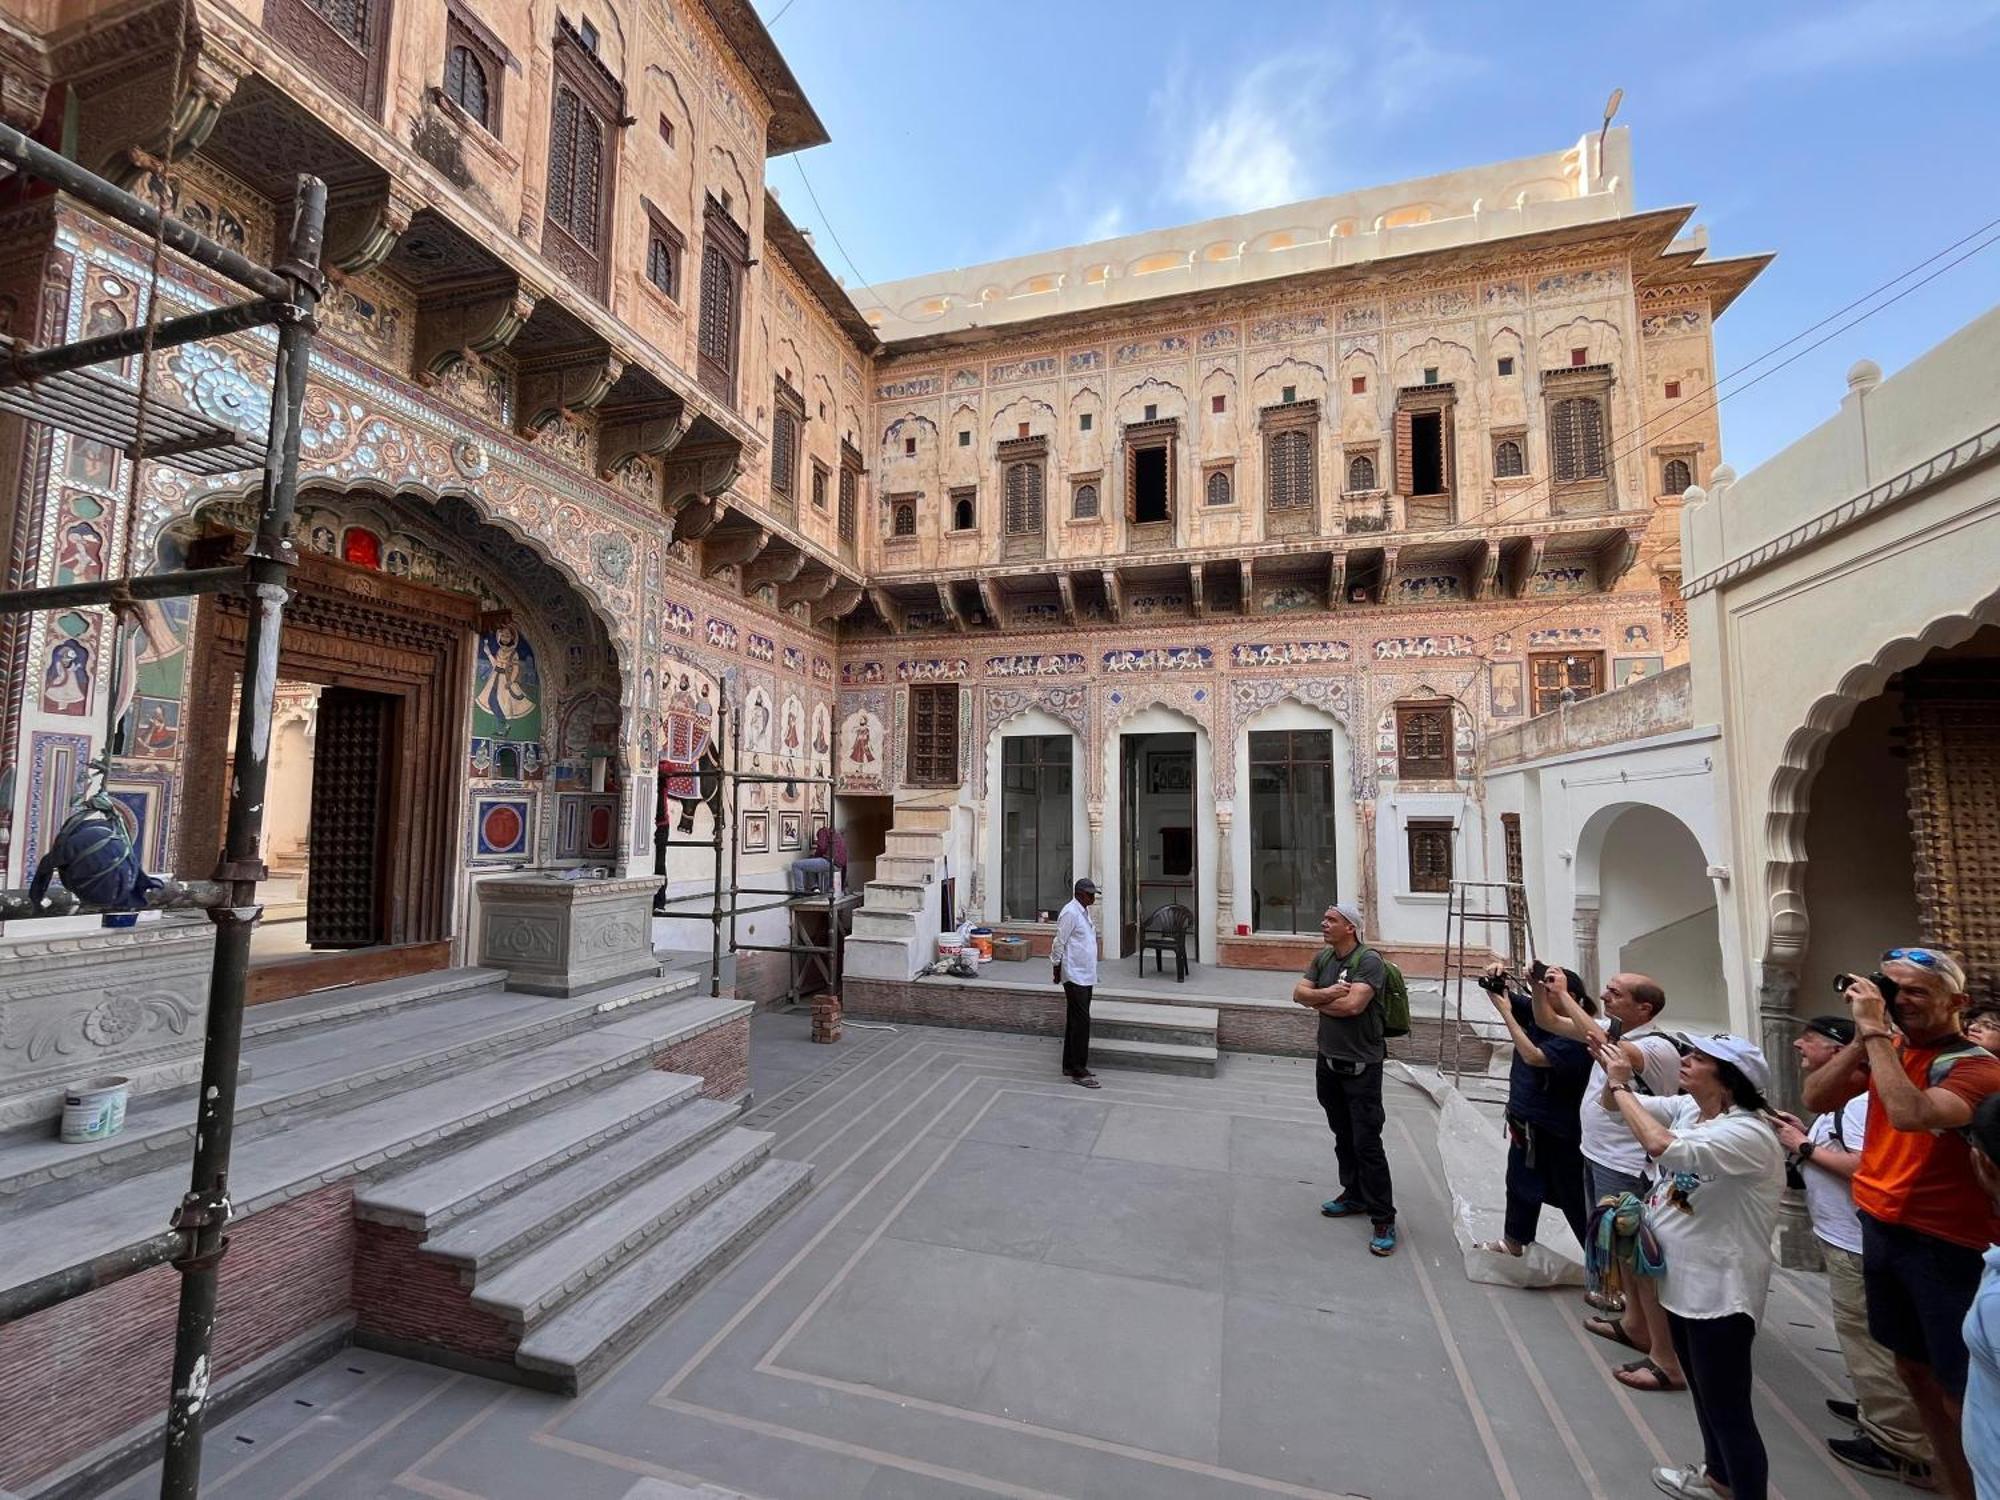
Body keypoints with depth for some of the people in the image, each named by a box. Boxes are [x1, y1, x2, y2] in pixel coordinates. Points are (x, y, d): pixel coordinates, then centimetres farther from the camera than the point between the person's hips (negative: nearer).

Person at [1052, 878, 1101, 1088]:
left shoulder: (1084, 912, 14)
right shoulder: (1070, 913, -16)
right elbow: (1059, 943, -14)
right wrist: (1057, 968, -9)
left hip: (1085, 975, 9)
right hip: (1075, 976, -9)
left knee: (1075, 1021, 15)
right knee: (1081, 1022, -8)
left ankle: (1070, 1066, 24)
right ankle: (1078, 1072, -2)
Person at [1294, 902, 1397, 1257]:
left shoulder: (1369, 960, -17)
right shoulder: (1323, 958, 5)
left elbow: (1353, 1005, -26)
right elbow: (1299, 992, -1)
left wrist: (1317, 1002, -10)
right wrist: (1327, 993, -20)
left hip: (1361, 1065, -7)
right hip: (1328, 1060, 7)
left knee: (1367, 1142, -3)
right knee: (1343, 1136, 18)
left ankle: (1383, 1219, 8)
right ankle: (1354, 1195, 34)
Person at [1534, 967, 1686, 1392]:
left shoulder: (1657, 1048, -21)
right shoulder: (1610, 1030, 4)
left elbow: (1608, 1049, -40)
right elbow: (1547, 1022, 9)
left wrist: (1564, 995, -31)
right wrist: (1541, 988, -8)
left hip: (1626, 1170, -9)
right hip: (1599, 1158, 9)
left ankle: (1669, 1360, 9)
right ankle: (1634, 1323, 39)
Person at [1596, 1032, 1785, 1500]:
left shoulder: (1749, 1133, -27)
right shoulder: (1687, 1108, -1)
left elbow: (1663, 1145, -42)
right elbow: (1612, 1104, 2)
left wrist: (1621, 1083, -32)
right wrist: (1614, 1072, -18)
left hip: (1719, 1293, -9)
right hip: (1682, 1280, 9)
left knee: (1728, 1410, 5)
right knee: (1702, 1392, 28)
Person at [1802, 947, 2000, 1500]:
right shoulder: (1888, 1049, 0)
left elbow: (1911, 1115, -35)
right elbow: (1816, 1098, -6)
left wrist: (1877, 1031, -28)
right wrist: (1862, 1035, -14)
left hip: (1946, 1242, -6)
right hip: (1879, 1226, 6)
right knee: (1911, 1364, 22)